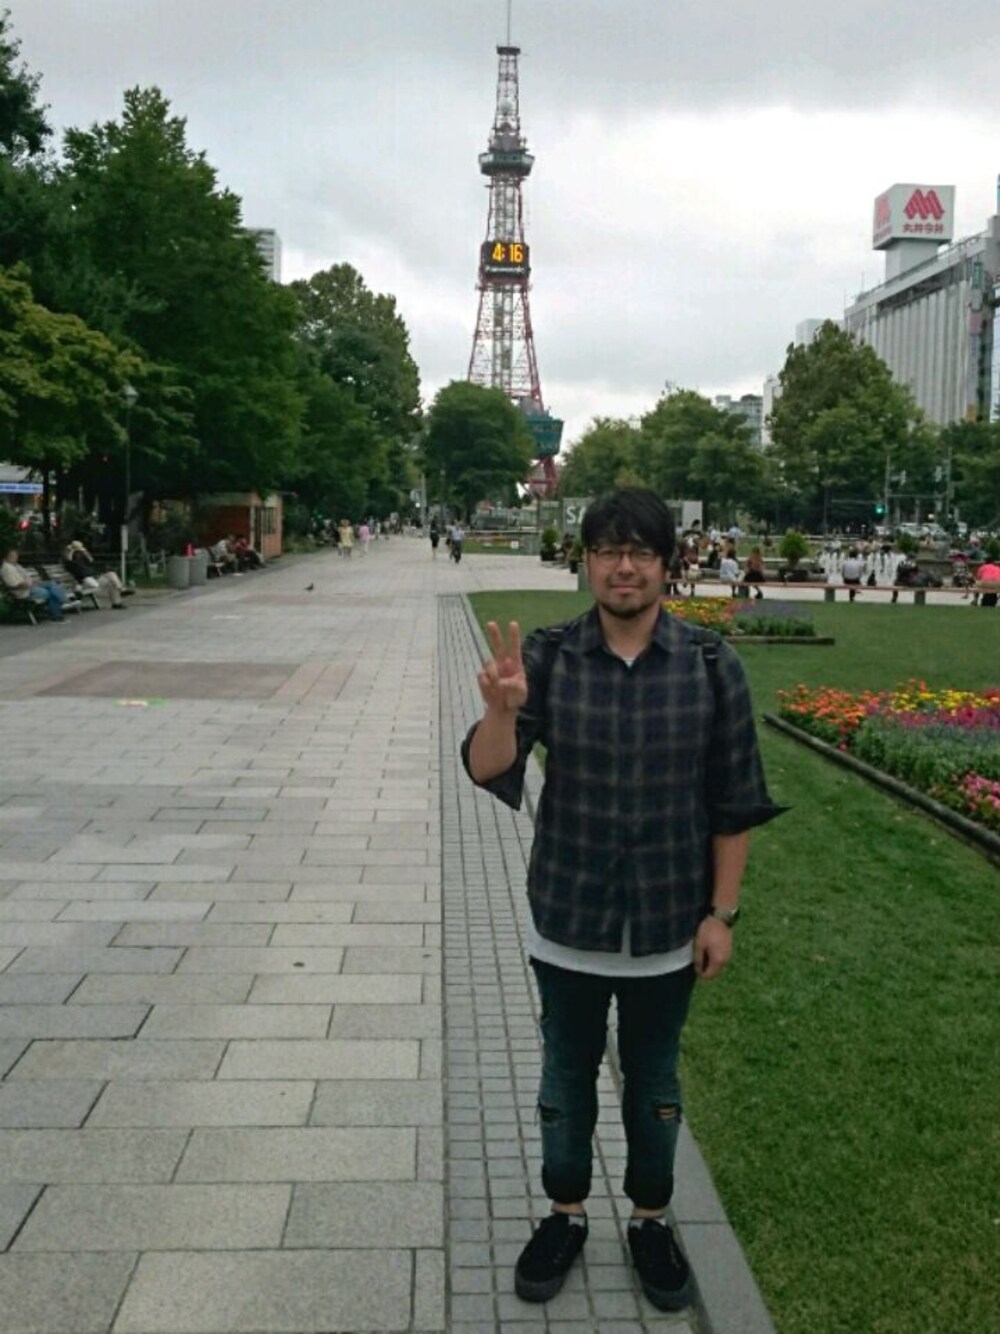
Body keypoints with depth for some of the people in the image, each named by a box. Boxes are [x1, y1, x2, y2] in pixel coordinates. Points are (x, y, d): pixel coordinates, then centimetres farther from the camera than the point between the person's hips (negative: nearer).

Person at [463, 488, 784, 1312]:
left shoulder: (711, 665, -10)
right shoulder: (548, 657, -10)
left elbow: (735, 801, -4)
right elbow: (489, 772, -15)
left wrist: (722, 912, -4)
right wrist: (502, 710, -36)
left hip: (668, 923, 0)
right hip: (567, 919, 1)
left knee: (654, 1081, 18)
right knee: (567, 1076, 18)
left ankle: (651, 1221, 40)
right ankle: (566, 1215, 40)